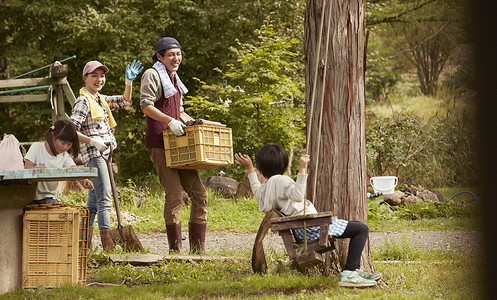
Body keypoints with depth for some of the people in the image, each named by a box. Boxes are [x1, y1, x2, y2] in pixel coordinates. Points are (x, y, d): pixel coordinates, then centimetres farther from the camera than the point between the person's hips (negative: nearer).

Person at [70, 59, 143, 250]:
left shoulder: (100, 99, 16)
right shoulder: (83, 102, -10)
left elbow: (125, 102, 20)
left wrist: (129, 83, 4)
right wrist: (92, 141, -26)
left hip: (104, 154, 9)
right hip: (93, 155, -9)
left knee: (93, 201, 12)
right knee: (104, 199, -14)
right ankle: (108, 245, -17)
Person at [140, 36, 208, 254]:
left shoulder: (173, 78, 23)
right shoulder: (152, 75, -3)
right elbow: (146, 106, -15)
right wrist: (170, 121, -25)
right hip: (159, 144, -9)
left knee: (199, 194, 3)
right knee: (174, 196, -14)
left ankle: (198, 250, 8)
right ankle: (175, 251, -8)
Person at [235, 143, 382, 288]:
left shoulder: (264, 189, 10)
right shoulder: (280, 180, -19)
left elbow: (257, 191, 37)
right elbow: (298, 195, -39)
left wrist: (250, 169, 43)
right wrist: (302, 169, -40)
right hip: (312, 226, -10)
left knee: (357, 225, 27)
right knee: (362, 229, -10)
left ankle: (356, 270, 26)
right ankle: (349, 274, -16)